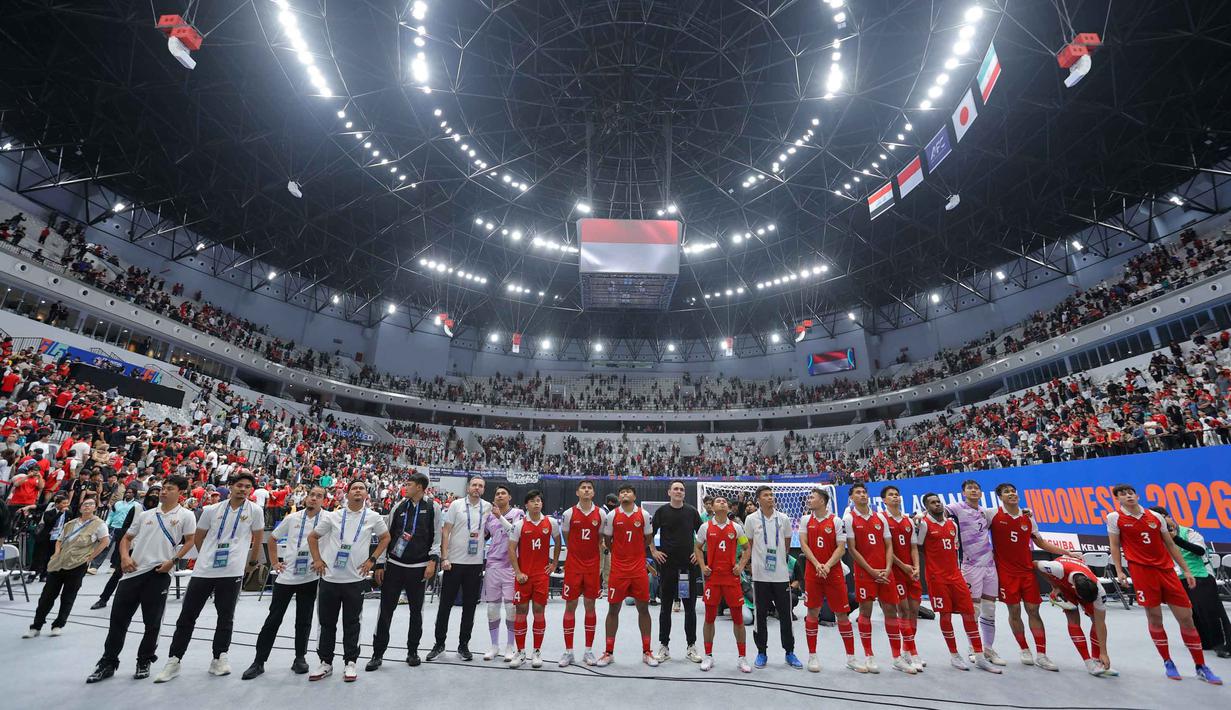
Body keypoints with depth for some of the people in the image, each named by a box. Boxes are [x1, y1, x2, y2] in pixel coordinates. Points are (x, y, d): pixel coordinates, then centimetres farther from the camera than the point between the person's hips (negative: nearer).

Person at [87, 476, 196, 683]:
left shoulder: (185, 516, 1)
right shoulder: (144, 515, 15)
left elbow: (190, 541, 0)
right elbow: (127, 538, 19)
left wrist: (173, 560, -11)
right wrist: (124, 557, 1)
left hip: (160, 573, -4)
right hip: (133, 571, 4)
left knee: (152, 622, 4)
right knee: (118, 618, 5)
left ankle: (144, 662, 21)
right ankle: (108, 663, 20)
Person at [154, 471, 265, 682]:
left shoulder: (254, 511, -4)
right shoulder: (212, 510, 3)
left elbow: (258, 539, 6)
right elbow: (197, 538, 16)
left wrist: (251, 562, 12)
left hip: (232, 572, -2)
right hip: (203, 570, 2)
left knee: (226, 617, 7)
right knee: (187, 616, 8)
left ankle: (219, 659, 20)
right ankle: (174, 661, 22)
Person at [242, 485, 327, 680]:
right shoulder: (292, 518, 2)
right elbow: (272, 539, 16)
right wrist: (275, 562, 9)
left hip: (310, 578, -1)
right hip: (286, 576, 2)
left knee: (304, 621, 9)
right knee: (273, 619, 6)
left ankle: (300, 658, 24)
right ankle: (259, 661, 19)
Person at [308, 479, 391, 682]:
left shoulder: (373, 517, -2)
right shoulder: (333, 517, 1)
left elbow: (385, 537, 10)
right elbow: (312, 537, 12)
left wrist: (372, 560, 2)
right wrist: (317, 560, 3)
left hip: (355, 579, -1)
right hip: (329, 578, 2)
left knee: (352, 624, 6)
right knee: (327, 623, 11)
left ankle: (350, 663, 19)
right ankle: (325, 663, 26)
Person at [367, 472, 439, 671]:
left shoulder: (433, 508, -3)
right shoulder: (398, 507, 5)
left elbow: (437, 537, -2)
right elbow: (386, 536, 8)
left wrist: (433, 561, -12)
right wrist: (380, 564, 5)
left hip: (419, 568, -2)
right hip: (393, 565, 2)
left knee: (416, 611, 11)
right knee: (385, 611, 5)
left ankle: (412, 651, 27)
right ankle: (377, 654, 18)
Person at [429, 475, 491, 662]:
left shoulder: (488, 507, 3)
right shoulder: (456, 505, -3)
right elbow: (445, 532, -4)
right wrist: (444, 558, -10)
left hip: (476, 563, 2)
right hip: (454, 562, -2)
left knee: (470, 606, 9)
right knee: (445, 604, 7)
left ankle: (463, 645, 22)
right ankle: (439, 643, 22)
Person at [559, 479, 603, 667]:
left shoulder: (600, 514, -1)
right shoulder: (569, 514, -4)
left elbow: (601, 540, 8)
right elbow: (566, 540, 8)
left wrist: (602, 568, 7)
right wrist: (578, 551, 5)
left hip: (593, 566, 1)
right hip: (573, 565, -1)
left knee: (590, 606, 8)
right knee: (570, 606, 3)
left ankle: (589, 651, 19)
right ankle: (568, 651, 15)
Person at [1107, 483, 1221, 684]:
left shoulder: (1155, 517, 7)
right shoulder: (1114, 518, -1)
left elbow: (1170, 545, 15)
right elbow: (1115, 546, 2)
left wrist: (1186, 570, 11)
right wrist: (1119, 571, -4)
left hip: (1166, 570, 3)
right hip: (1142, 571, -3)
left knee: (1186, 617, 5)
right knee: (1154, 618, 0)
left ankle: (1201, 667, 20)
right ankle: (1168, 662, 16)